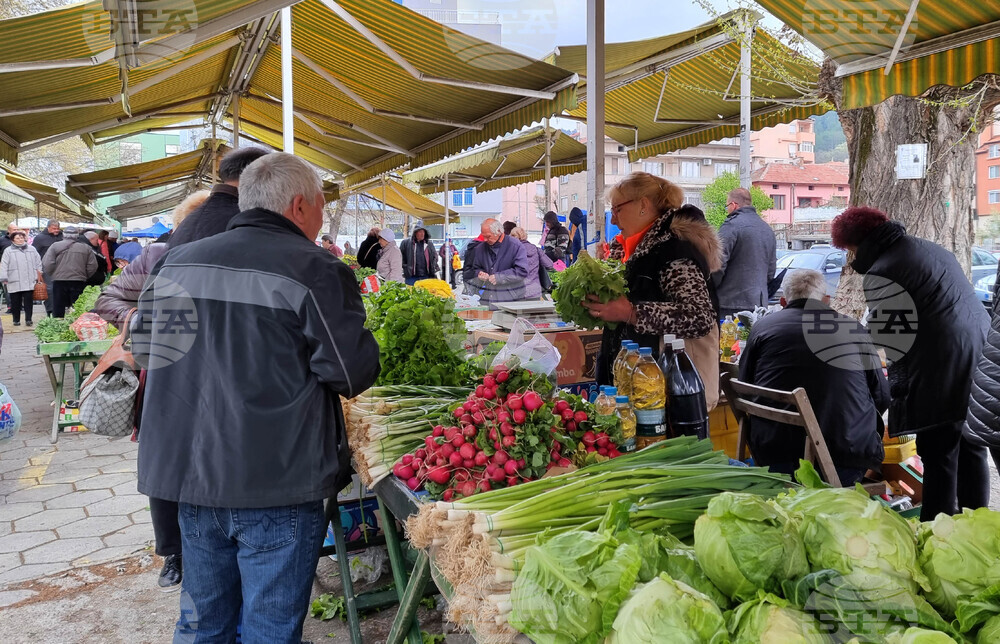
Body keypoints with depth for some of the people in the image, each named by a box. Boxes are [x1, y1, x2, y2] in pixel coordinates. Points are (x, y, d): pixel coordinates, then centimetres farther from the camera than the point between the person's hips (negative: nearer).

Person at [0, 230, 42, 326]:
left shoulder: (32, 249, 12)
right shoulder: (8, 251, 5)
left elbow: (38, 263, 16)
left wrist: (38, 275, 11)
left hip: (29, 282, 1)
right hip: (14, 282, -1)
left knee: (29, 301, -1)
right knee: (15, 302, 4)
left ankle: (28, 319, 5)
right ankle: (16, 320, 14)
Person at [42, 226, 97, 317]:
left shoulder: (55, 246, 2)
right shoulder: (86, 248, 5)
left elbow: (47, 265, -5)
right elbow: (93, 266, 2)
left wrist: (52, 276, 11)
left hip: (59, 282, 0)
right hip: (79, 282, 0)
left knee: (58, 312, 7)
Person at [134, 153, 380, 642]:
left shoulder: (175, 261, 6)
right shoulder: (316, 271, -13)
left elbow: (142, 348, 16)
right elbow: (354, 374, -13)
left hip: (188, 474, 6)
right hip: (277, 483, -6)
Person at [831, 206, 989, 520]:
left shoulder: (880, 274, -11)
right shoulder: (929, 248, 17)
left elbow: (890, 340, -13)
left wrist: (898, 389, -1)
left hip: (943, 374, -9)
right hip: (980, 363, 9)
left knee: (939, 458, 0)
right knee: (971, 452, 18)